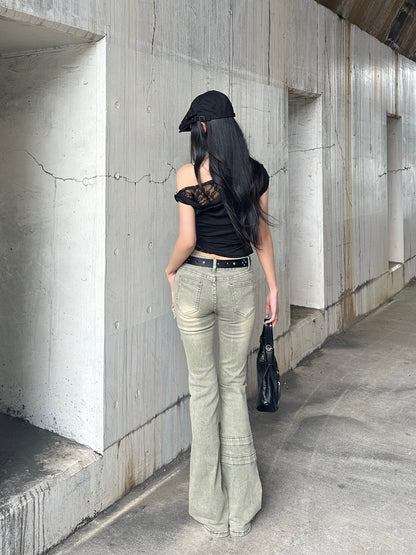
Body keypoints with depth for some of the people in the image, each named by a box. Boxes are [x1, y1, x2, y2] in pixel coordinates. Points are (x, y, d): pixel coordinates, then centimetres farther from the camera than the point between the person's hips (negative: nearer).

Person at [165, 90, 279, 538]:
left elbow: (187, 240, -12)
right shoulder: (255, 173, 2)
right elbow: (262, 235, 5)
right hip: (240, 283, 3)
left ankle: (211, 508, 18)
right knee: (235, 386, 14)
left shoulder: (188, 174, -9)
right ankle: (240, 507, 19)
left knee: (204, 388, 8)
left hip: (196, 282, -3)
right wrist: (273, 287, 12)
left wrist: (171, 270, 8)